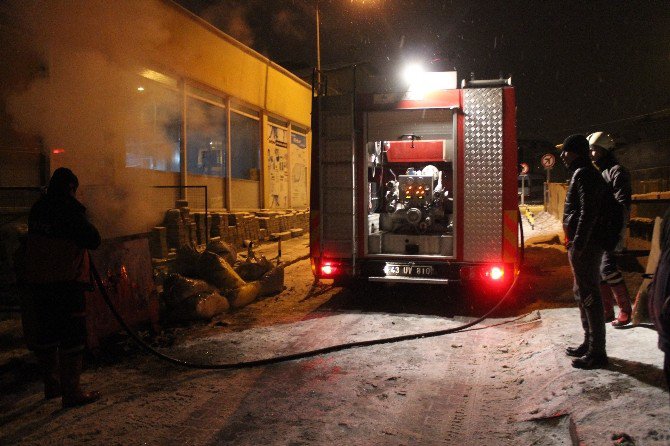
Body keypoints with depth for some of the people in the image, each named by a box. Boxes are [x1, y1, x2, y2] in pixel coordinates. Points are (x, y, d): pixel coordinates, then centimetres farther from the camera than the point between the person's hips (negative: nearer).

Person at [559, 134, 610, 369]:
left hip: (585, 246, -11)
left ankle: (596, 353, 1)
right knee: (582, 293, 18)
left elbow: (588, 213, -22)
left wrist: (578, 245, -24)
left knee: (589, 296, -6)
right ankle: (589, 343, 30)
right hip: (581, 245, 11)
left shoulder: (584, 174, -13)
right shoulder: (583, 174, 18)